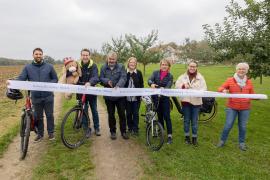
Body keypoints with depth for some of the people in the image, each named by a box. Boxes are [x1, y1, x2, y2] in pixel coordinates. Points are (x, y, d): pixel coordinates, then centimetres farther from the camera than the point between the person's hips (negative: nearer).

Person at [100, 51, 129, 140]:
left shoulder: (121, 67, 0)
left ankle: (123, 131, 21)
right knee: (111, 114, 11)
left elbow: (123, 78, -14)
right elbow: (100, 79, 3)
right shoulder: (103, 67, 7)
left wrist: (118, 86, -32)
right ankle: (113, 131, 26)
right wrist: (107, 81, -19)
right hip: (108, 95, 2)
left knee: (122, 114, 6)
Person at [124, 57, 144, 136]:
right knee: (128, 113, 9)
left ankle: (135, 129, 14)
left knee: (135, 113, 3)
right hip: (127, 97, 0)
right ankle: (130, 128, 24)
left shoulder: (139, 73, 3)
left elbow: (141, 84, 5)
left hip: (136, 97, 0)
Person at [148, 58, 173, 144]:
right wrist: (152, 84, -39)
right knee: (159, 116, 14)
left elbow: (168, 87, -16)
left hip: (165, 98, -2)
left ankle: (170, 136, 2)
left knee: (167, 116, -4)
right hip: (156, 98, 2)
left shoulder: (170, 76, -3)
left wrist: (163, 89, -39)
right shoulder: (156, 73, 1)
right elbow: (149, 80, -15)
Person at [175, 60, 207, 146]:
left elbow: (204, 88, -5)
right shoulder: (183, 76, 5)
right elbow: (177, 85, 0)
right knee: (186, 120, 12)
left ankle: (194, 137, 22)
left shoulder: (200, 77, 1)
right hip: (185, 101, 1)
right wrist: (183, 85, -21)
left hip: (196, 102, -1)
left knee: (194, 121, 7)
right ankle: (187, 136, 27)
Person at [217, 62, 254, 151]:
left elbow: (252, 95, 10)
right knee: (228, 125, 0)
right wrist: (223, 90, -23)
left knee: (242, 126, 10)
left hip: (245, 108, 2)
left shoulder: (249, 82, 6)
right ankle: (222, 141, 18)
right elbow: (220, 88, -1)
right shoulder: (230, 80, -2)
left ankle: (241, 143, 28)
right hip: (232, 107, -2)